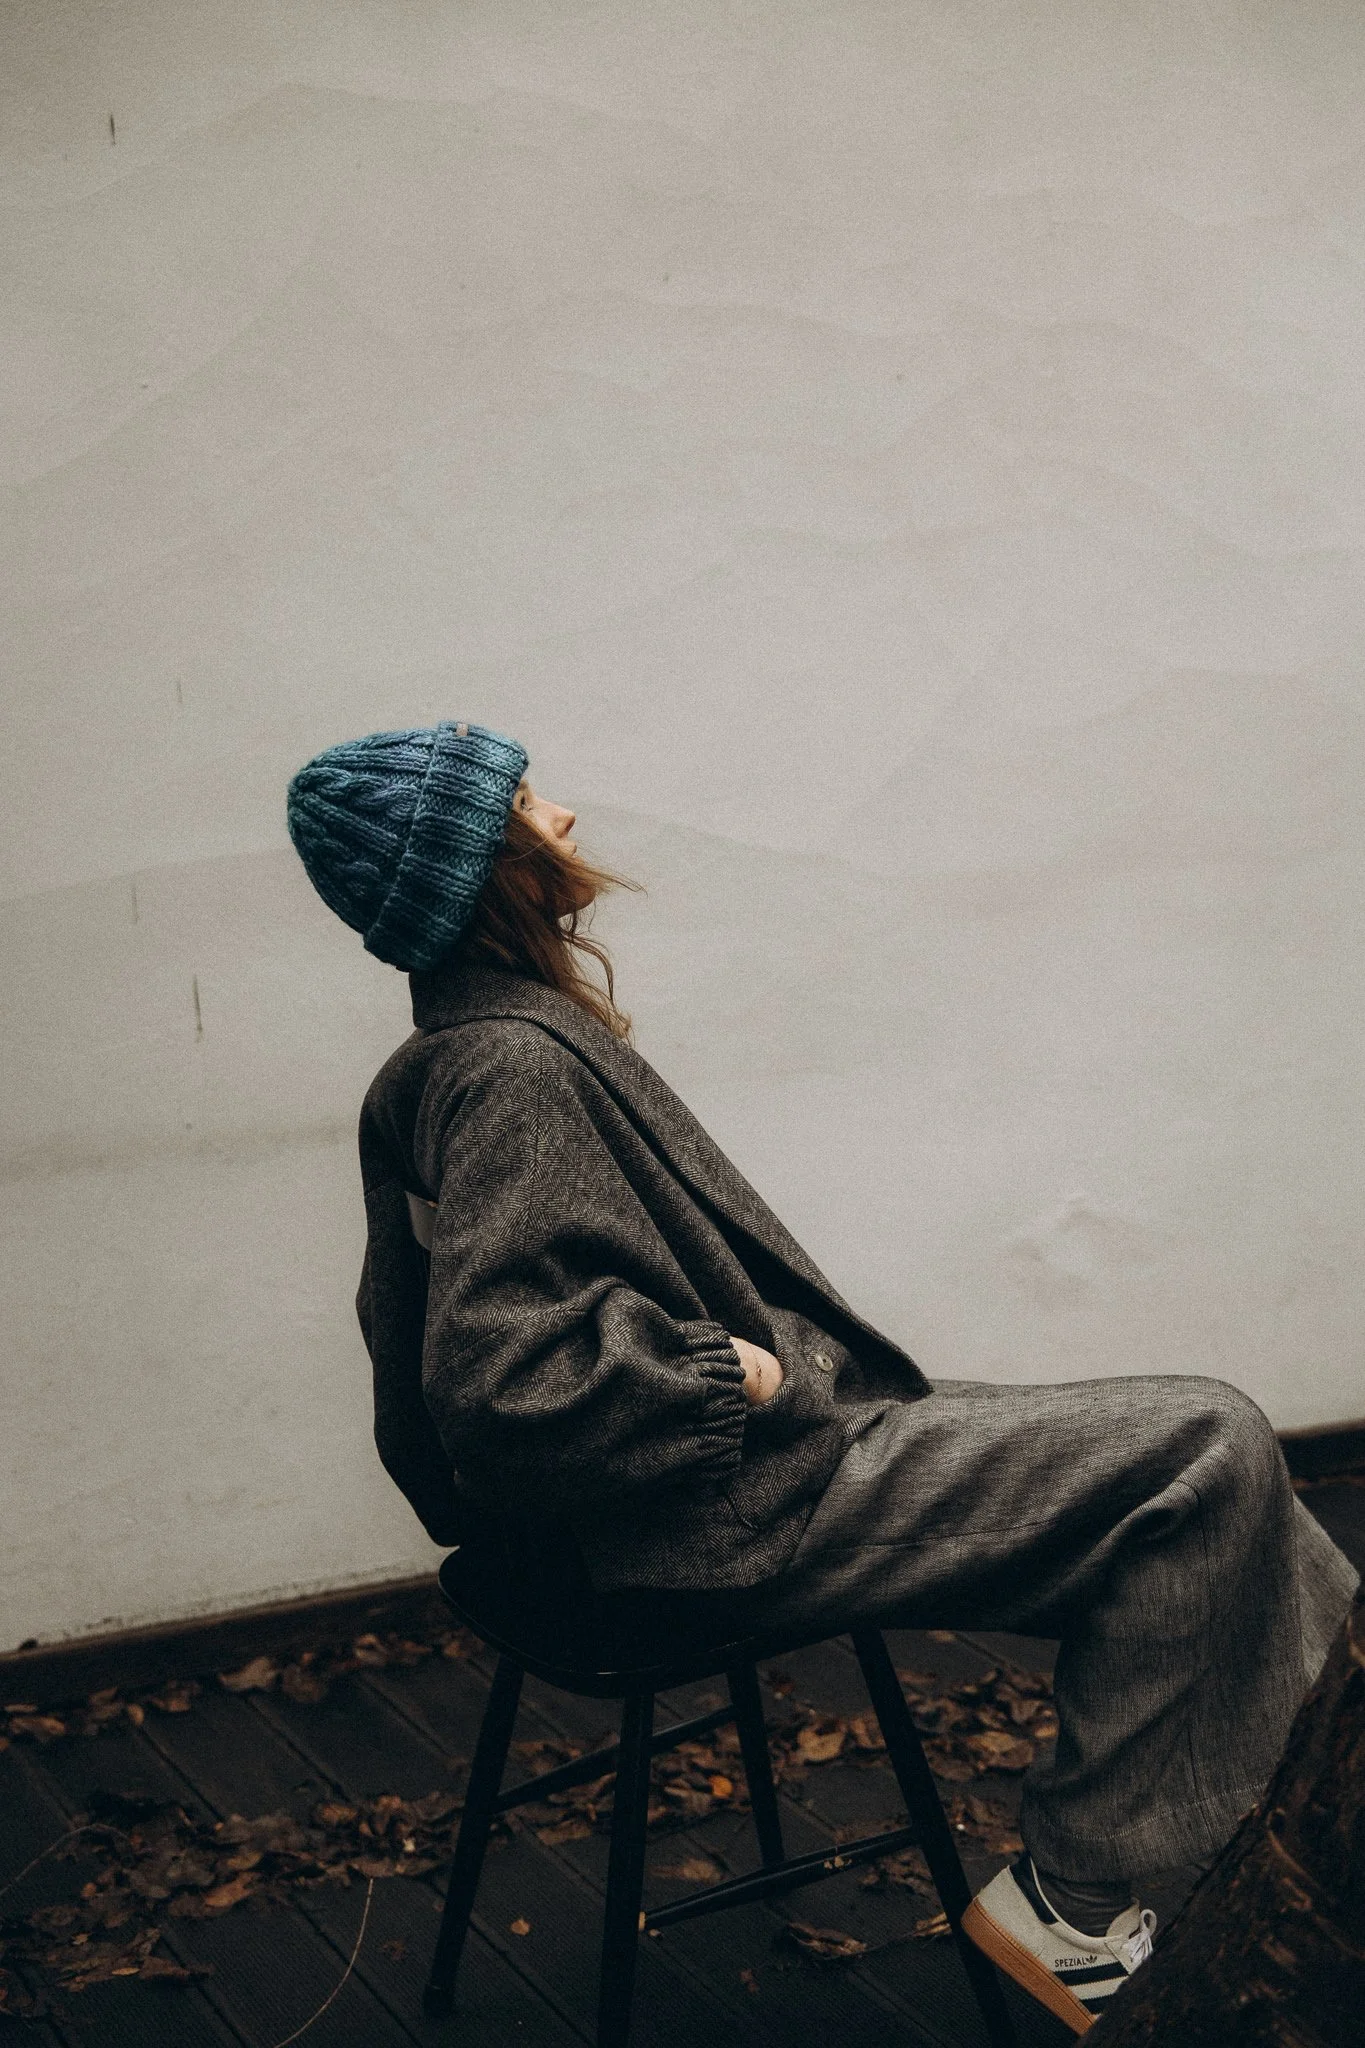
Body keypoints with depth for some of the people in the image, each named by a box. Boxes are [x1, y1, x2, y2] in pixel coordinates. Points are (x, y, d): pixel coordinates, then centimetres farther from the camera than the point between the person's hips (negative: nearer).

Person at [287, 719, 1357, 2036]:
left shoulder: (445, 1059, 9)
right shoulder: (515, 1064, -22)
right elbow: (504, 1375, -31)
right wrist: (728, 1372, -19)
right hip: (740, 1511, -11)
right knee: (1205, 1453, -11)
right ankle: (1072, 1897, -2)